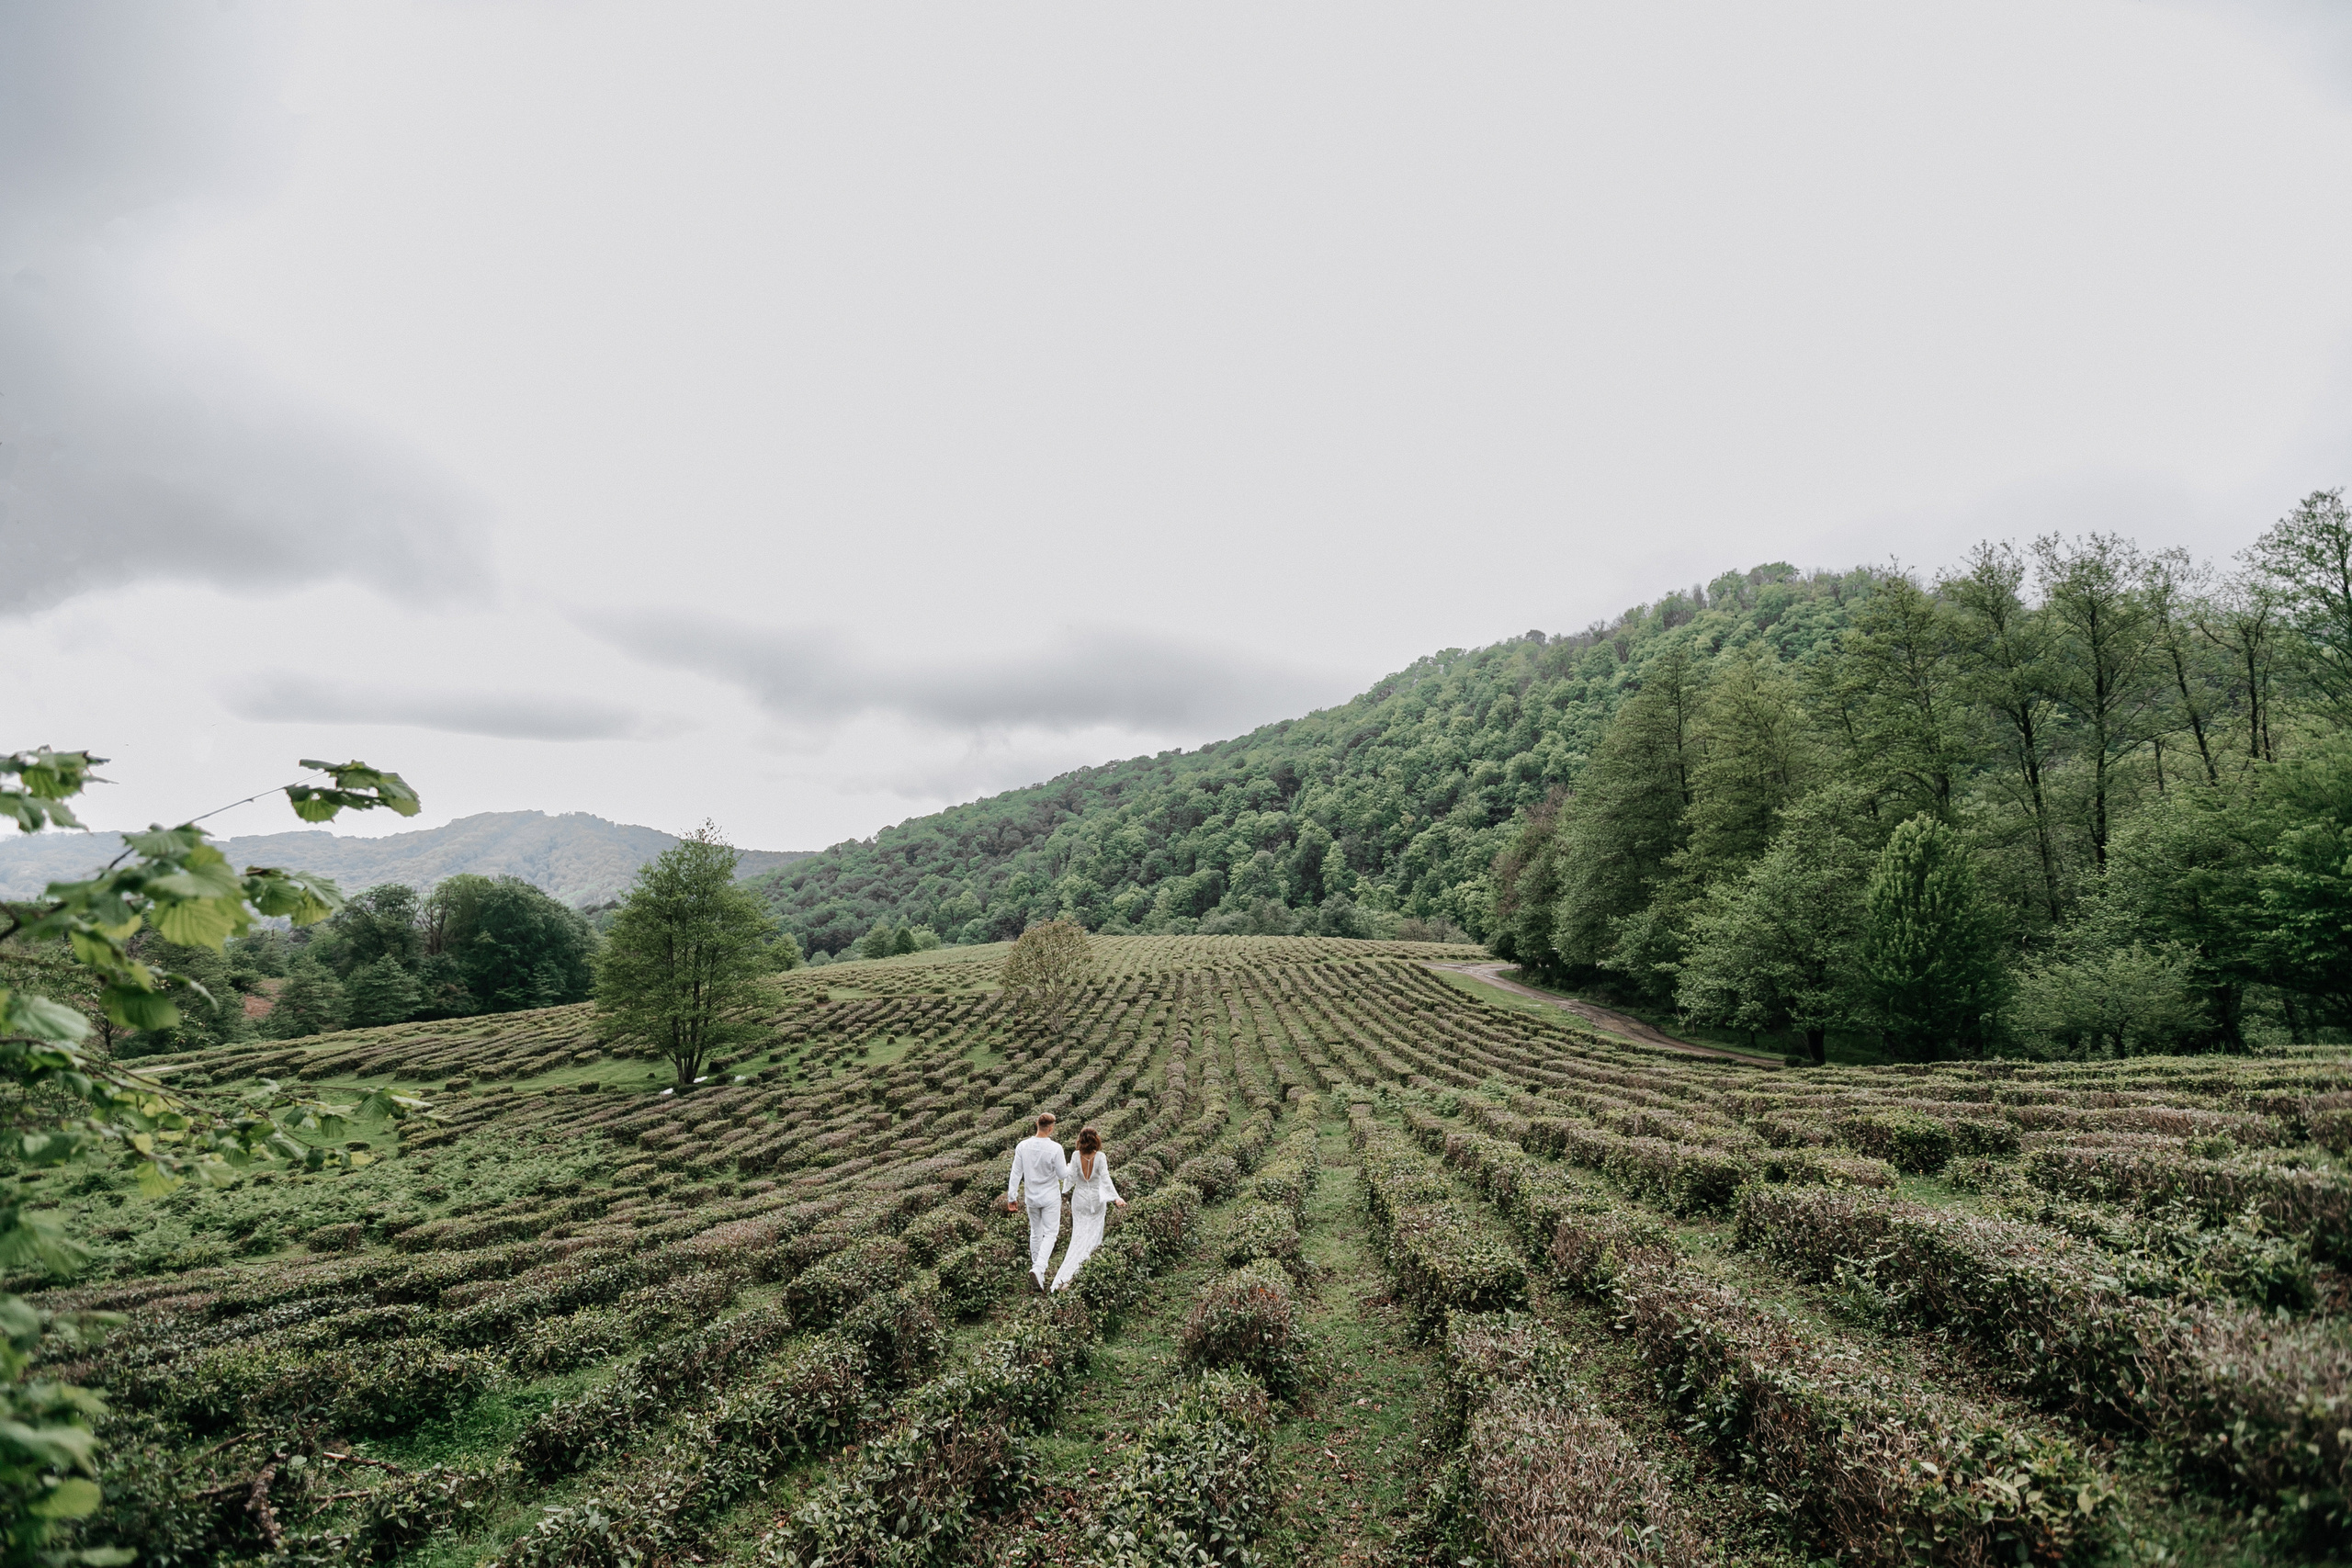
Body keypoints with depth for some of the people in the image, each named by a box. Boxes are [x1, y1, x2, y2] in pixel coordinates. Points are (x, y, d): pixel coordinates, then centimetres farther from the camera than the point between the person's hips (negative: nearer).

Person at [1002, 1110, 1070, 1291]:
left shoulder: (1022, 1146, -11)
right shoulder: (1055, 1148, -21)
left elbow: (1016, 1173, -5)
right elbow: (1063, 1175, -13)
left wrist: (1012, 1197, 4)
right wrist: (1071, 1166, 8)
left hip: (1031, 1197, 4)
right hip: (1050, 1197, -4)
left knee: (1035, 1233, 19)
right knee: (1050, 1233, 4)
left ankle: (1036, 1265, 31)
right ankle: (1039, 1267, -14)